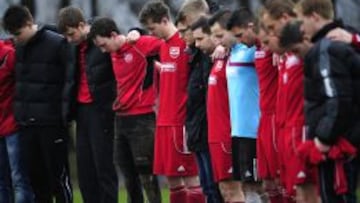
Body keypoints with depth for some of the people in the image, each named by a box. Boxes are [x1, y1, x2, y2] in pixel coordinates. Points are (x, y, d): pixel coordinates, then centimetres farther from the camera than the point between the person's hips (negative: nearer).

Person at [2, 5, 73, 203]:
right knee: (35, 175, 9)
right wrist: (18, 112, 11)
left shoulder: (57, 44, -10)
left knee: (58, 173, -2)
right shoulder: (19, 48, 11)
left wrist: (67, 112, -16)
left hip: (51, 122, -6)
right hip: (26, 123, 6)